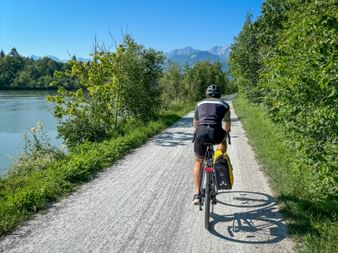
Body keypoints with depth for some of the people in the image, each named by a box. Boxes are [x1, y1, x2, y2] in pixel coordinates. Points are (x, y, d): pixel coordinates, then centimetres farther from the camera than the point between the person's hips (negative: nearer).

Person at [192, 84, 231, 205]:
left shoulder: (200, 104, 28)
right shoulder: (224, 105, 24)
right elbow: (227, 125, 33)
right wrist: (225, 134, 54)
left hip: (201, 133, 2)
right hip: (216, 134, -1)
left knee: (198, 162, 23)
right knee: (223, 140, 37)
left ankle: (197, 194, 16)